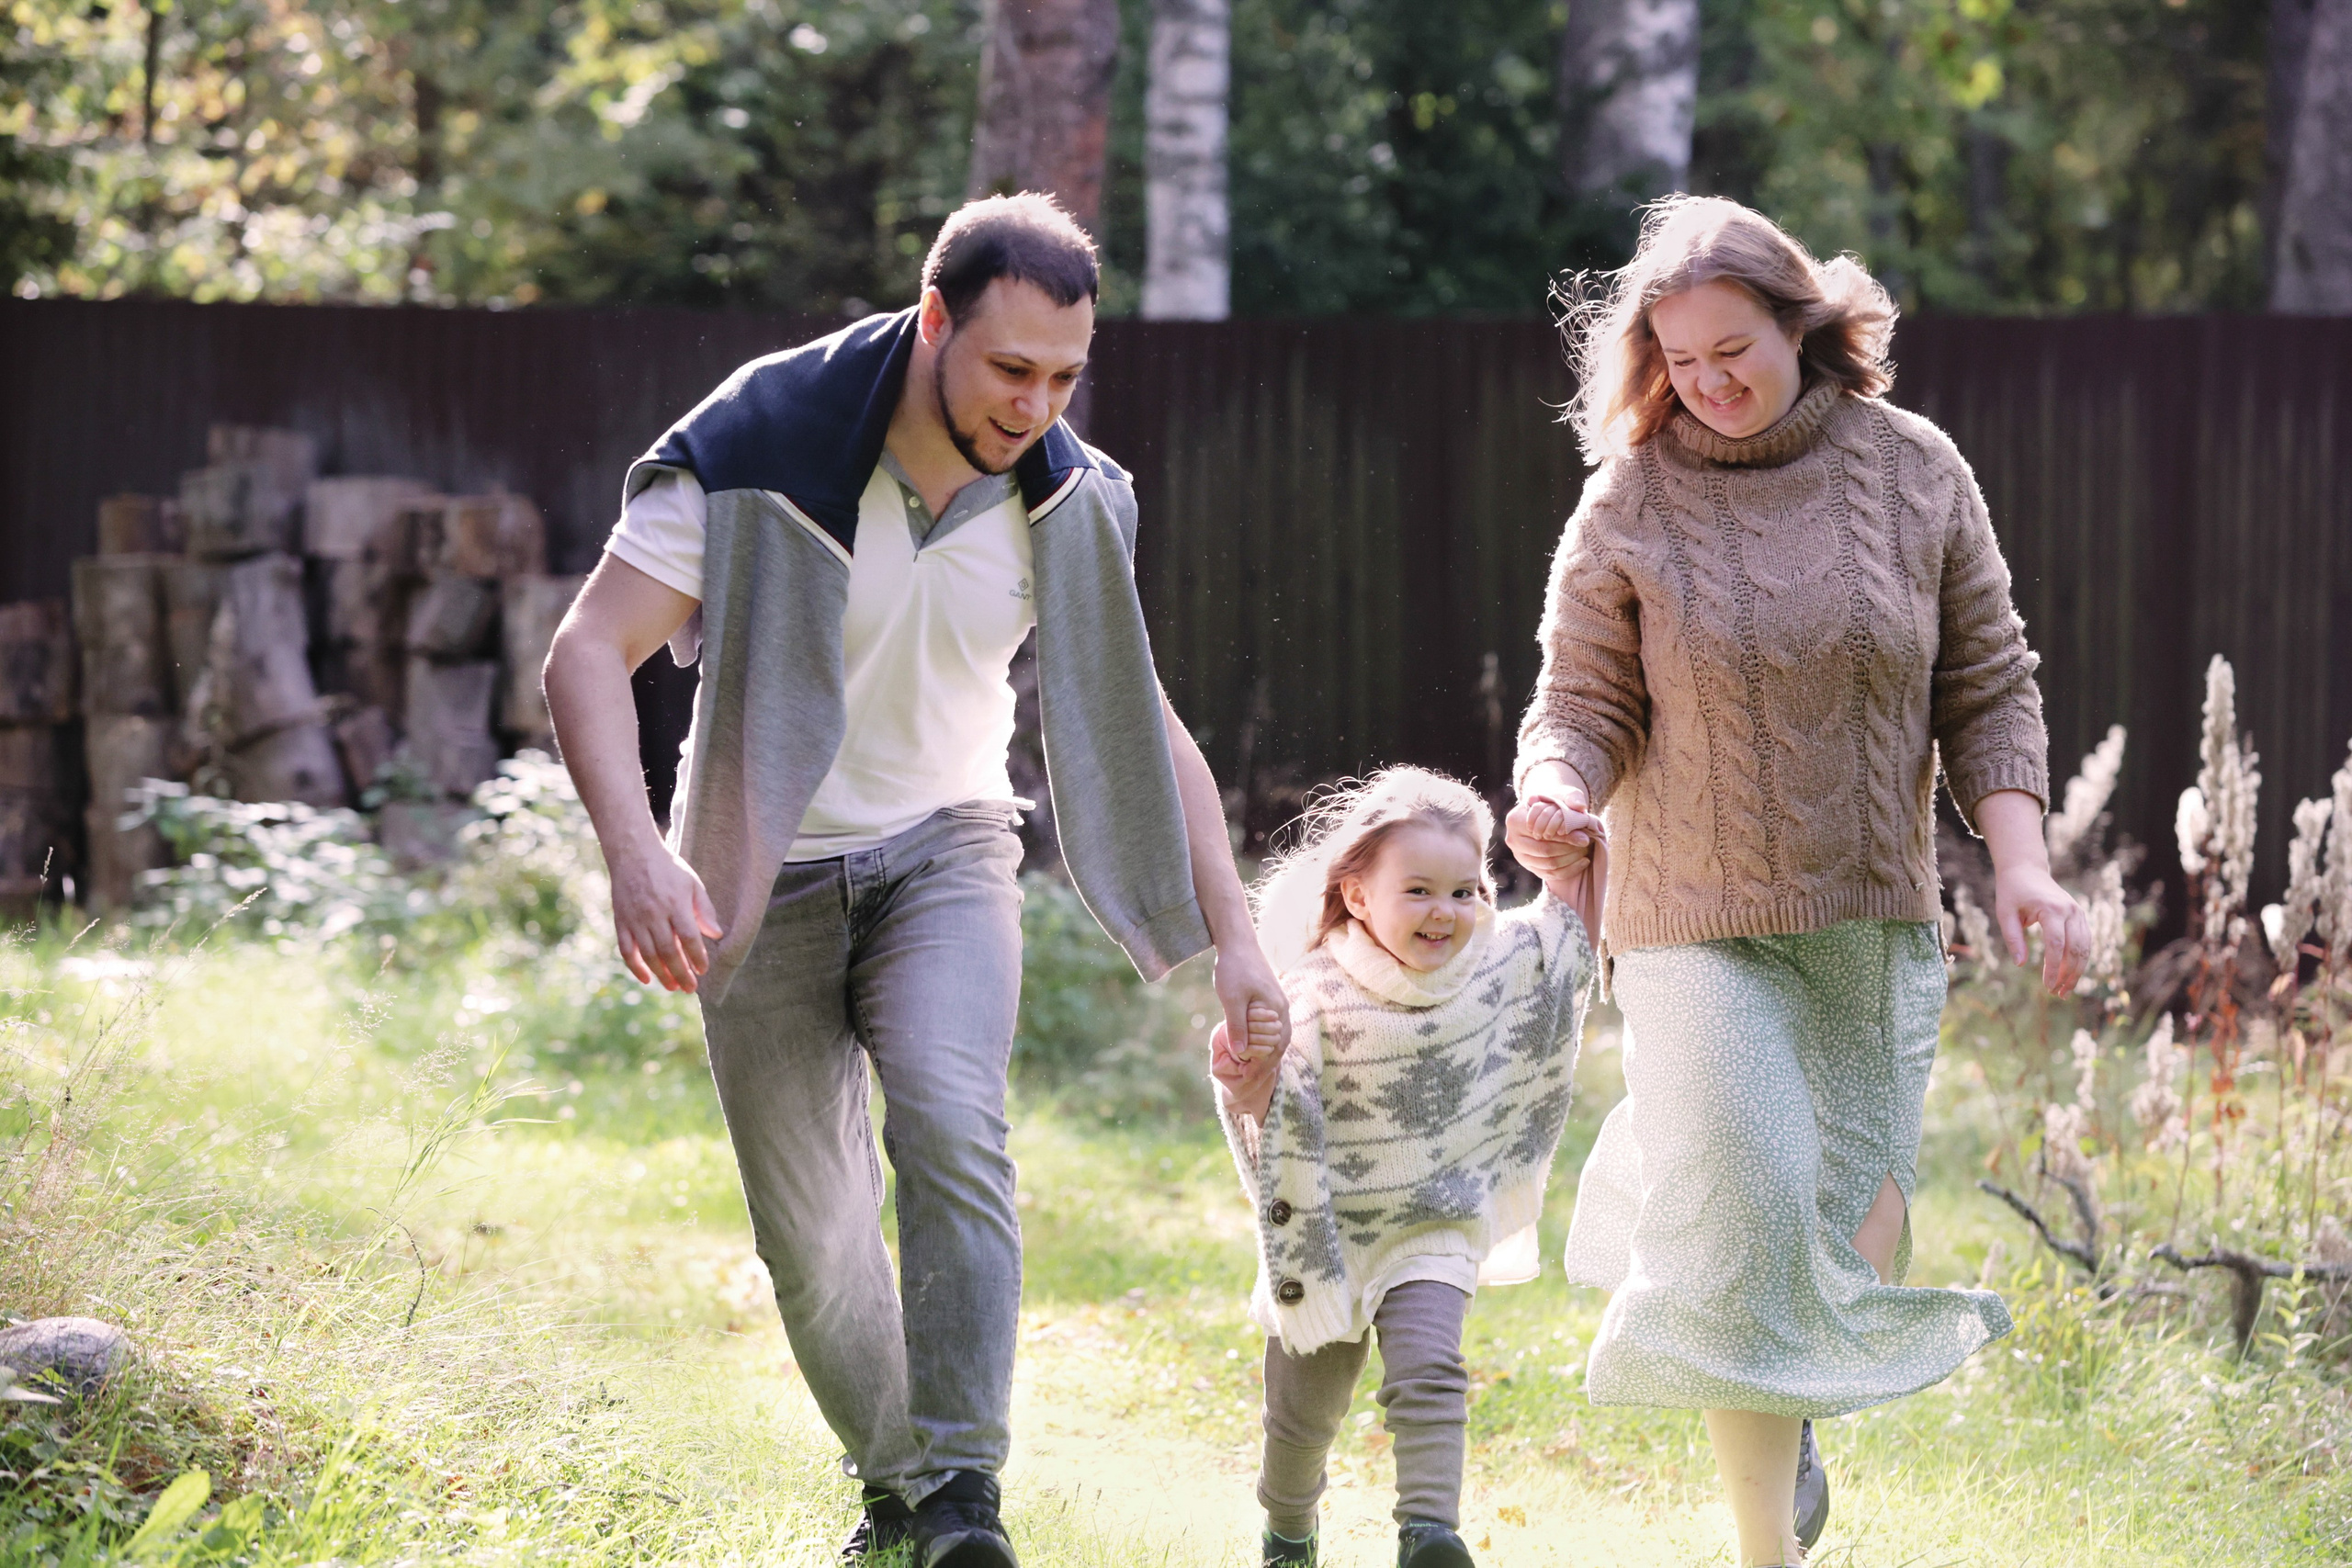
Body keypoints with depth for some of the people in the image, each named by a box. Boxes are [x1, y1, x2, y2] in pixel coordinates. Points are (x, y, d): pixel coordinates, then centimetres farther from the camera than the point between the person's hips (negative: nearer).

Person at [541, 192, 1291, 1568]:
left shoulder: (1065, 501, -9)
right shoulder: (759, 448, -22)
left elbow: (1144, 727, 1)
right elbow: (590, 653, -23)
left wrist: (1231, 937, -7)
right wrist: (637, 853, -40)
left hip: (943, 849, 1)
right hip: (763, 875, -1)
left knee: (950, 1119, -27)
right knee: (813, 1235, 3)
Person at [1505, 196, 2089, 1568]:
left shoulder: (1915, 473, -1)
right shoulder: (1632, 503, -5)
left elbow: (1987, 688, 4)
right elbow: (1586, 704, -2)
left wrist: (2021, 860, -7)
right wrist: (1555, 791, -24)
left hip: (1878, 919, 2)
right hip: (1705, 924, -2)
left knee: (1862, 1237, 7)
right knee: (1748, 1215, -12)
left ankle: (1795, 1408, 40)